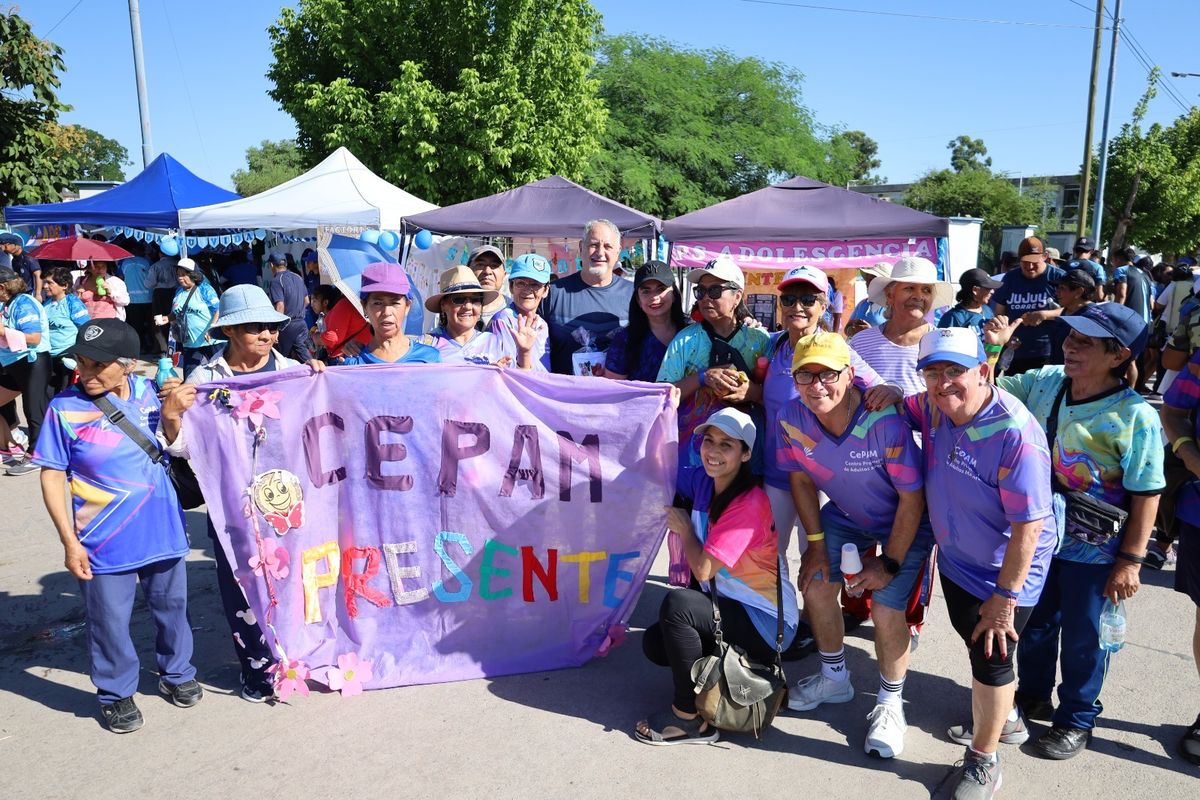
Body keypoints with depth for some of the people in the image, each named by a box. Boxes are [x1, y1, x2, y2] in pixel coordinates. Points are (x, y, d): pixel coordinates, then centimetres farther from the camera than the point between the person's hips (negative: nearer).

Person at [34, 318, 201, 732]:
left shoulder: (144, 390, -2)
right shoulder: (65, 408, -12)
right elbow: (52, 477, -7)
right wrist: (70, 541, -10)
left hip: (161, 527, 3)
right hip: (104, 540, -3)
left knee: (172, 606, 17)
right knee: (109, 621, 8)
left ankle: (176, 673, 40)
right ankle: (116, 694, 30)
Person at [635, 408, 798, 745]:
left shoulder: (750, 503, -24)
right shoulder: (702, 480, -1)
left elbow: (703, 569, -26)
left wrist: (683, 527, -9)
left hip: (767, 623, -9)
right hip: (729, 606, 9)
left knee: (677, 603, -28)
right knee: (654, 644, 2)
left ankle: (689, 718, -14)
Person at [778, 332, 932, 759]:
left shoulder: (885, 424, -37)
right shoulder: (791, 419, -21)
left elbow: (913, 499, -26)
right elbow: (801, 479, -3)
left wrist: (890, 562, -19)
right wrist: (816, 541, -3)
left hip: (905, 522, -5)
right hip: (845, 515, 5)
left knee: (886, 608, -13)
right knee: (815, 585, 2)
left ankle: (890, 703, 14)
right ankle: (834, 678, 29)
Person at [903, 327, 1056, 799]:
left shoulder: (1015, 433, -32)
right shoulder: (934, 407, -11)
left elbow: (1029, 525, -28)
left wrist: (1005, 596, -24)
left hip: (1005, 570, -7)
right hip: (955, 557, 8)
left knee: (991, 657, 8)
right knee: (971, 636, 26)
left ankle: (984, 759, 32)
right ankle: (1002, 713, 55)